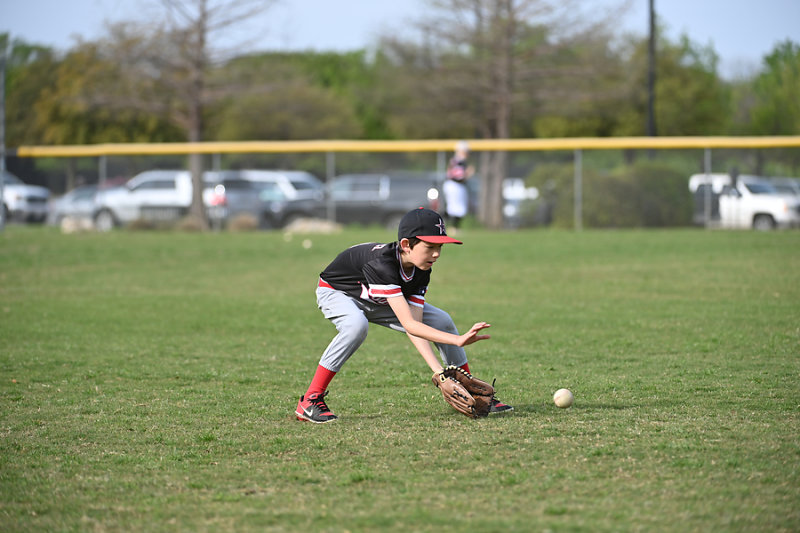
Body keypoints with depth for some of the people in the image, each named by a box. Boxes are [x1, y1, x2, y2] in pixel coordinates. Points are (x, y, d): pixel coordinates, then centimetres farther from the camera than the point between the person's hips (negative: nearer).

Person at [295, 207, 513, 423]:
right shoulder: (383, 264, -43)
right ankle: (310, 401, -31)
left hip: (378, 301, 7)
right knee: (356, 325, -40)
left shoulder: (420, 273, -19)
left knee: (442, 321, -4)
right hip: (336, 292, -7)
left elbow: (414, 327, -22)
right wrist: (459, 340, -53)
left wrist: (439, 371, -34)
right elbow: (408, 324, -46)